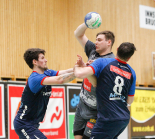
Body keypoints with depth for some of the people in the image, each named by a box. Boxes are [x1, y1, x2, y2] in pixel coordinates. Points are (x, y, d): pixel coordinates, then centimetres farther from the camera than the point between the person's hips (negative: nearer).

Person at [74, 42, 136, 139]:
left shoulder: (102, 63, -5)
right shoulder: (131, 73, 11)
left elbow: (80, 74, -18)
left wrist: (77, 67, 5)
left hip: (109, 119, -7)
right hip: (125, 118, 7)